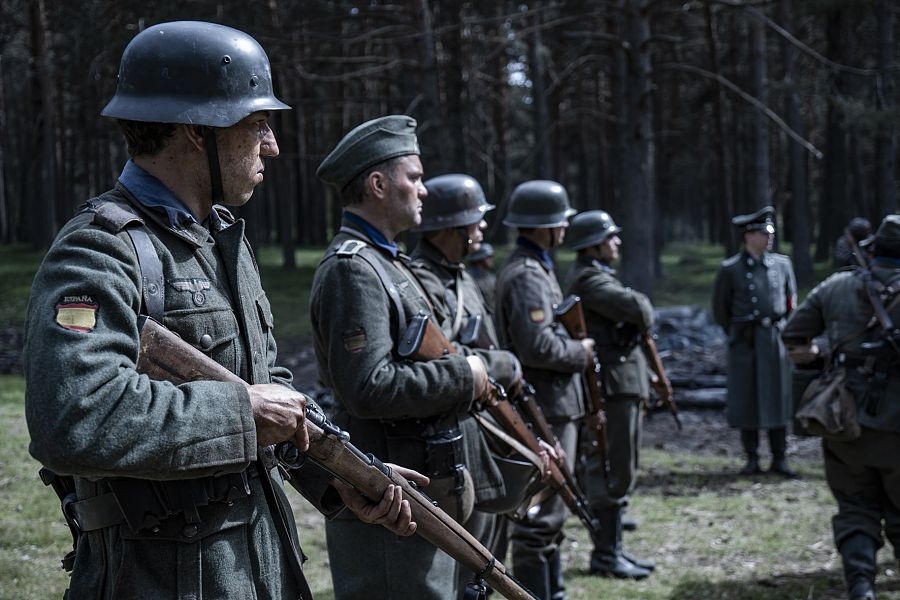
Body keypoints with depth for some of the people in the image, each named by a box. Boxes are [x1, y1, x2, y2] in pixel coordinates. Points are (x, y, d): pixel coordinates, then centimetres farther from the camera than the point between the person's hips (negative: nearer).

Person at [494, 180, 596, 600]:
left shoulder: (534, 267, 15)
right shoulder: (527, 275, -18)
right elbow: (537, 346, -26)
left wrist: (574, 348, 10)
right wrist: (580, 353, -12)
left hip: (552, 407, 11)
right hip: (544, 411, -11)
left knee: (549, 511, 18)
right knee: (541, 515, -6)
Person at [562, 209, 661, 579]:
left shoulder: (599, 277, 19)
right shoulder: (589, 279, -15)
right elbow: (639, 311, -25)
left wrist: (650, 377, 22)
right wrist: (644, 311, -1)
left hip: (625, 385, 10)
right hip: (611, 386, -10)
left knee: (621, 473, 15)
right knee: (610, 472, -6)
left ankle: (613, 548, 22)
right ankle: (605, 555, 0)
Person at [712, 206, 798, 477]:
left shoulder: (782, 264, 6)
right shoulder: (730, 269, -3)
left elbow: (791, 301, 18)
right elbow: (720, 307, 7)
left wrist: (784, 331, 14)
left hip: (776, 340, 2)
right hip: (745, 343, -2)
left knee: (778, 398, 3)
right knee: (746, 400, 0)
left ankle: (779, 459, 9)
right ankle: (752, 459, 9)